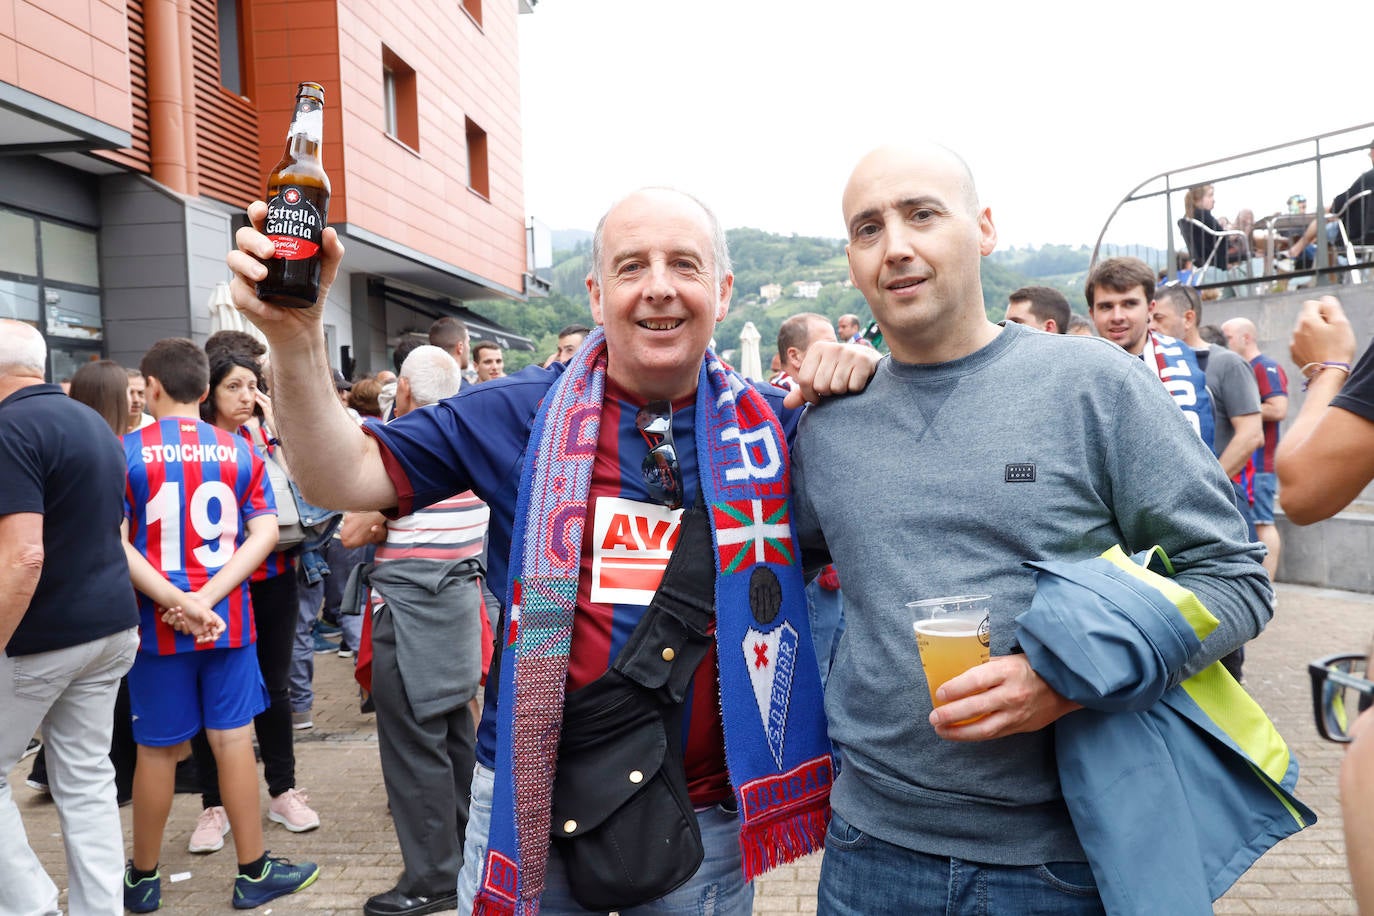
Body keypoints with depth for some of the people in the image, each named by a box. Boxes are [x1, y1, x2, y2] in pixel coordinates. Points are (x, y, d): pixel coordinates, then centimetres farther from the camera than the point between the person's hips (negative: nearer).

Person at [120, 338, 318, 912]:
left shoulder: (127, 451, -6)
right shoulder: (240, 450, 1)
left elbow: (113, 541, -13)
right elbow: (265, 532, -6)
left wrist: (177, 600, -15)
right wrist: (206, 597, -11)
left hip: (157, 623, -1)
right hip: (229, 617, 1)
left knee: (156, 748, 11)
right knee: (233, 738, 7)